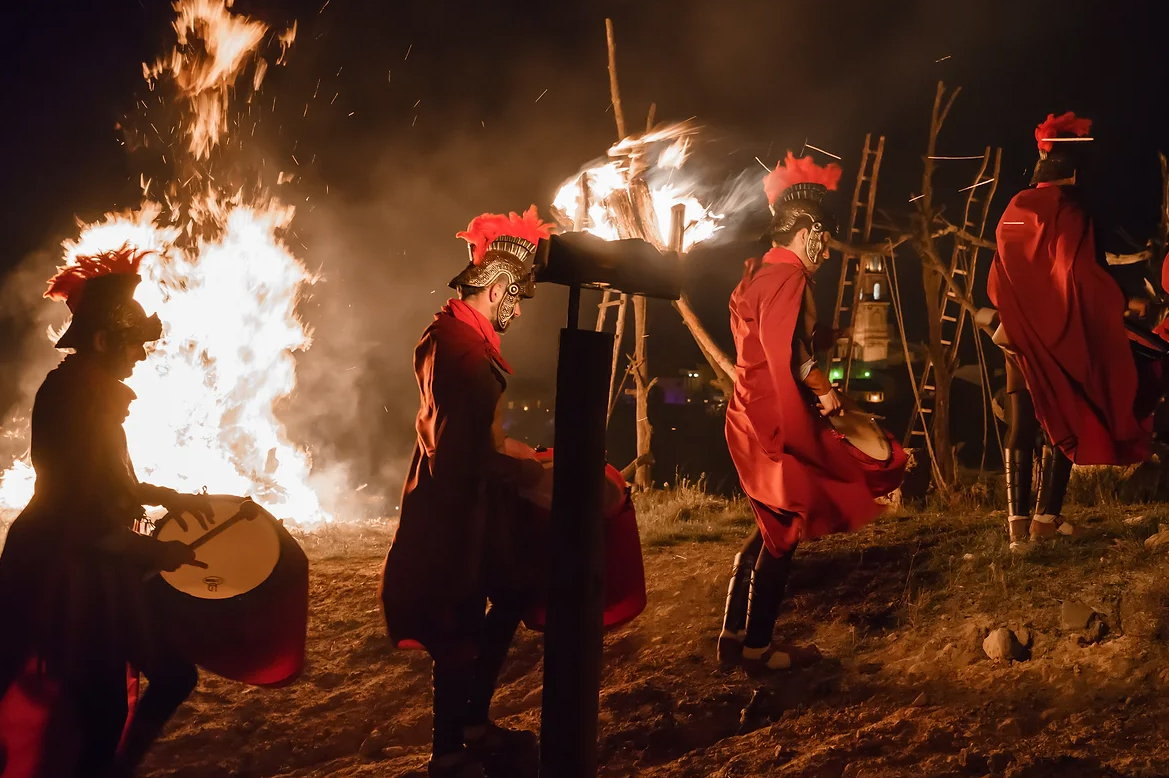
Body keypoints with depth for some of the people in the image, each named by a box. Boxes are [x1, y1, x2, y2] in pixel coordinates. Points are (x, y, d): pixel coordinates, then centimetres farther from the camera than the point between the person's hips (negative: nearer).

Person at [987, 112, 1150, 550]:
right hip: (1061, 336, -4)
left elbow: (998, 280, 10)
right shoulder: (1073, 215, -9)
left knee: (1022, 425, 2)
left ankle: (1018, 521, -5)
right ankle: (1046, 517, 0)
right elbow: (1085, 280, -10)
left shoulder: (1016, 211, 6)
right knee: (1064, 424, 4)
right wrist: (1119, 301, 5)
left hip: (1021, 333, 4)